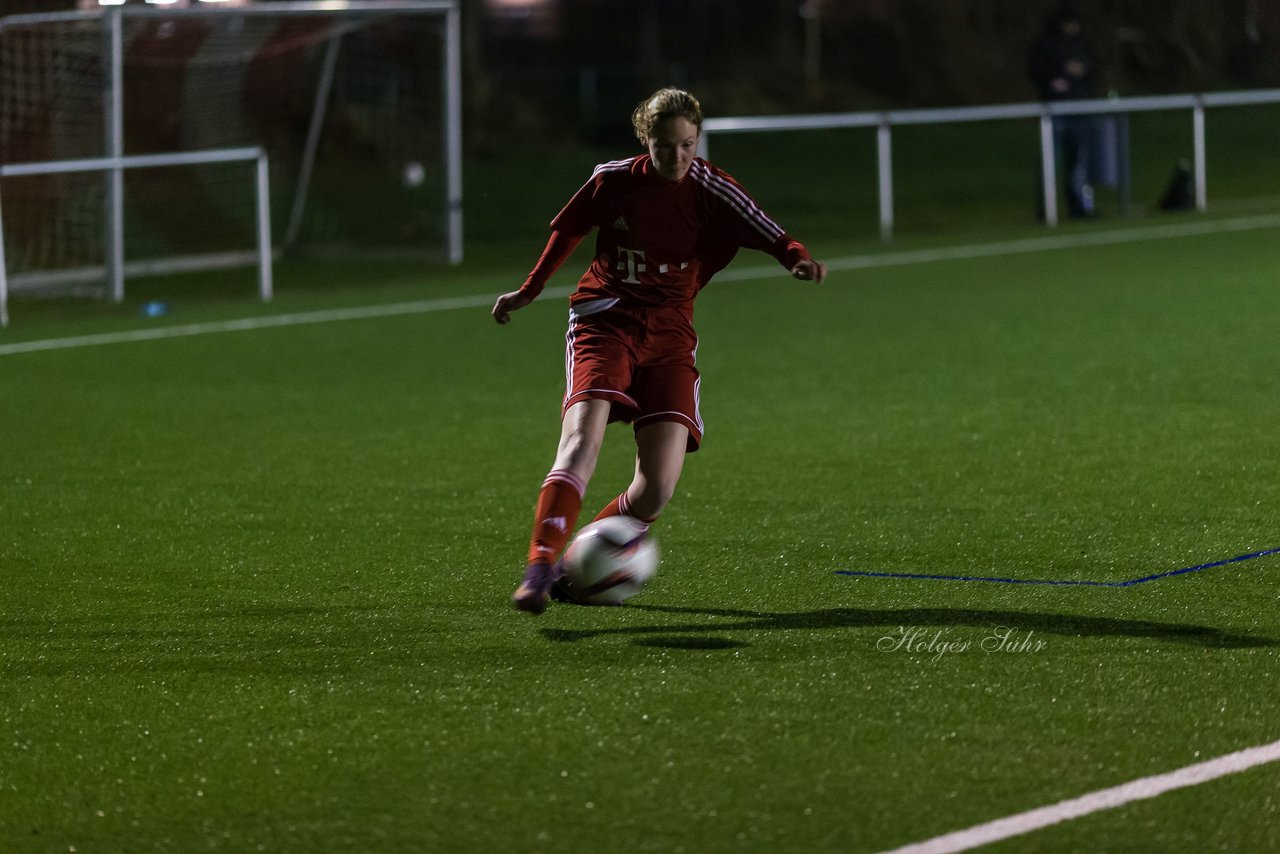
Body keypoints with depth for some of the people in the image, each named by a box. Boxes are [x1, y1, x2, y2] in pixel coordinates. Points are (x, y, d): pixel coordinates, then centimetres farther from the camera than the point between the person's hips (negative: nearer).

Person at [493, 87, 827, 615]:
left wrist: (799, 259, -34)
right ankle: (540, 567, -34)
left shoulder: (710, 190, -4)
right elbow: (567, 231, 17)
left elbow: (771, 237, -12)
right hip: (604, 324, -1)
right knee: (582, 439, -27)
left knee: (658, 487, -11)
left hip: (669, 336, 1)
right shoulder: (613, 181, -1)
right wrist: (529, 291, 24)